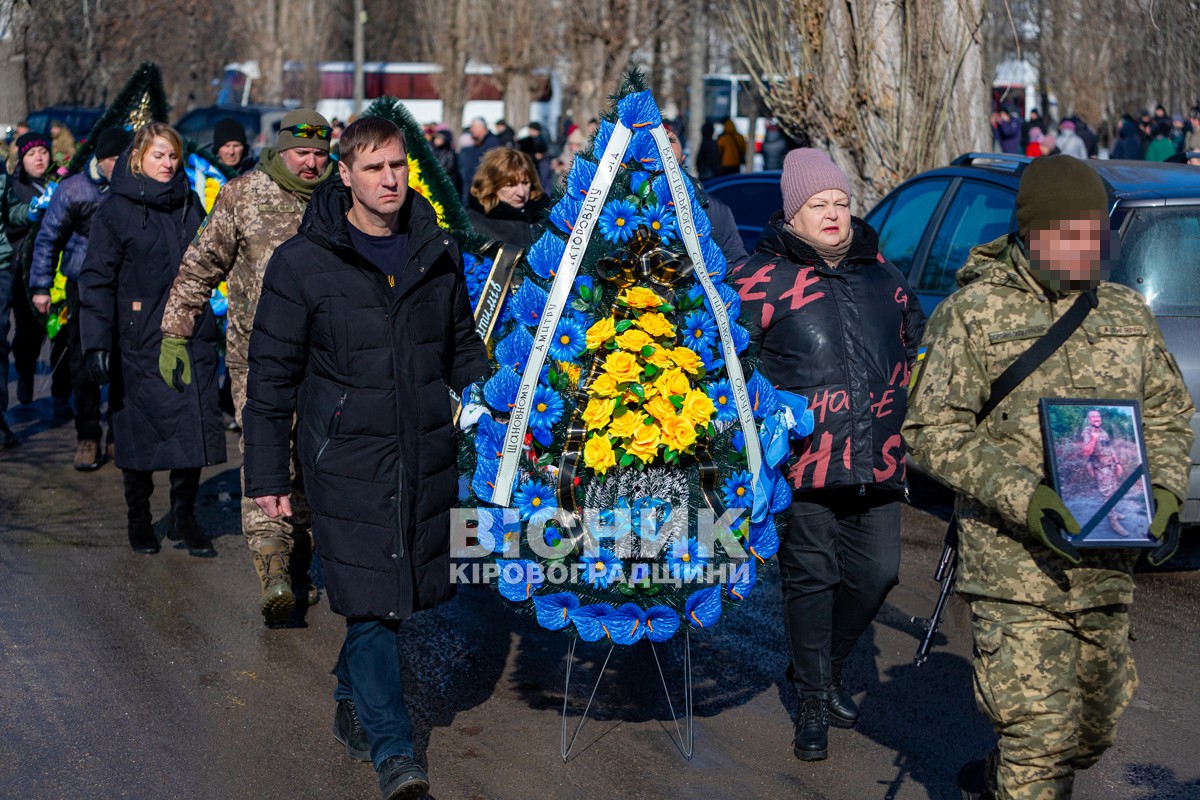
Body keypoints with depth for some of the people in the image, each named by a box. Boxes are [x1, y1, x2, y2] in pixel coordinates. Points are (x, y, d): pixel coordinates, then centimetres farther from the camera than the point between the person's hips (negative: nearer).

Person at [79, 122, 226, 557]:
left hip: (192, 337, 4)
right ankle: (139, 517, 18)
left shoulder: (189, 203, 11)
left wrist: (209, 321, 17)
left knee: (195, 427, 1)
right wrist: (97, 343, -15)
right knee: (141, 430, 3)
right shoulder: (116, 210, -4)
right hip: (141, 342, -4)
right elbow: (97, 279, -7)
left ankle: (184, 515, 14)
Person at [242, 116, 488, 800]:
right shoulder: (303, 263, -4)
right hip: (347, 456, -4)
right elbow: (273, 376, 0)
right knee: (370, 599, -9)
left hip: (427, 458, 4)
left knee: (402, 591, 11)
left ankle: (353, 701, 35)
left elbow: (464, 348, 21)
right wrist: (267, 475, -1)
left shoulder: (438, 253, 8)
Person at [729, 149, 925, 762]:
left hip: (877, 459, 5)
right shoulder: (762, 278, -5)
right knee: (811, 578, 0)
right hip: (804, 461, -5)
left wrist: (900, 403, 24)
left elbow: (914, 342, 29)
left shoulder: (881, 273, 13)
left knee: (877, 573, 4)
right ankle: (814, 701, 13)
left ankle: (827, 667, 29)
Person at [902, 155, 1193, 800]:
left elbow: (1167, 412, 19)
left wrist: (1164, 487, -1)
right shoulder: (973, 313, -5)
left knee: (1094, 728, 17)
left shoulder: (1128, 315, 10)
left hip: (1107, 569, 6)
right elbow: (933, 430, -9)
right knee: (1039, 729, -10)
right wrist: (1021, 498, -21)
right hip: (1014, 570, -5)